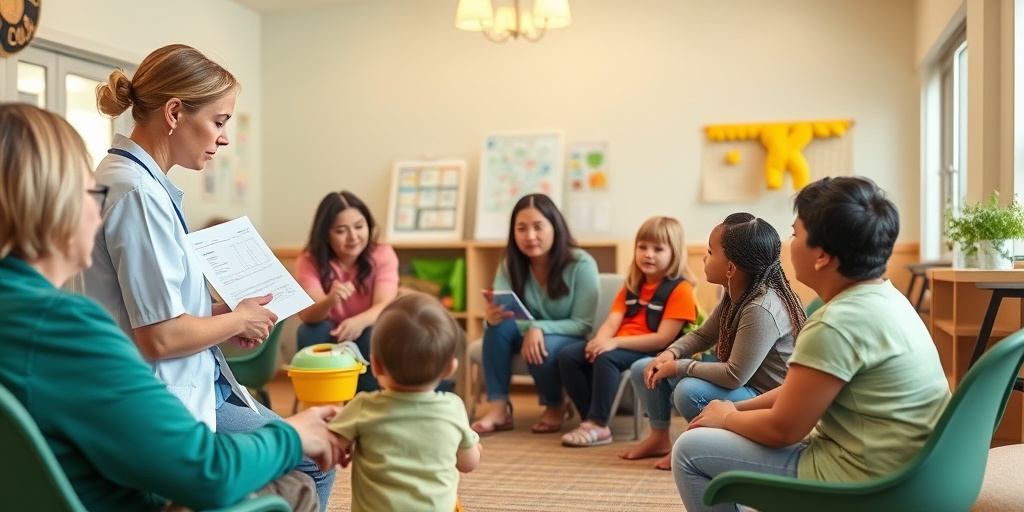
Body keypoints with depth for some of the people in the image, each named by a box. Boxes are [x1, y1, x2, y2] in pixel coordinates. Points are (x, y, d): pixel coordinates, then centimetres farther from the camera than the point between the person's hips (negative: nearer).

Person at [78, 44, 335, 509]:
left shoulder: (127, 177, 9)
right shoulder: (138, 192, -21)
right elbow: (160, 337, -25)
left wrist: (220, 313, 6)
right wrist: (238, 320, -8)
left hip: (182, 388, 10)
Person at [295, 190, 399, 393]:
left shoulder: (383, 255, -12)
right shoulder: (309, 261, -13)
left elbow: (384, 306, -26)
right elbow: (308, 315, -27)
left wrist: (359, 322, -49)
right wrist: (330, 300, -51)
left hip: (367, 340, 0)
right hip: (329, 342, 1)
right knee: (310, 332, -30)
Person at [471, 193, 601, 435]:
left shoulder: (581, 264, -19)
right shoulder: (510, 265, -8)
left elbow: (583, 324, -18)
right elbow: (498, 314, -16)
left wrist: (540, 328, -34)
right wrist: (491, 315, -42)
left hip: (570, 343, -3)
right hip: (528, 335, 3)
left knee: (542, 346, -36)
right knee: (499, 324, -28)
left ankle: (556, 407, -5)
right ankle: (499, 408, -24)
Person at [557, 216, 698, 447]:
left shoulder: (679, 289, -9)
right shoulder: (632, 285, 16)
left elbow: (663, 339, -17)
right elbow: (613, 321, 5)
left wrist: (615, 343, -23)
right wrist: (599, 341, -19)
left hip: (652, 353, -7)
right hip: (619, 346, 8)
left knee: (607, 358, -34)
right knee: (568, 355, -11)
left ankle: (598, 425, -23)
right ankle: (589, 418, -8)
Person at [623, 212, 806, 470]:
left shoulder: (761, 310, -31)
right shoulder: (736, 294, -2)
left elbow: (735, 376, -32)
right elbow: (702, 335, 12)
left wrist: (680, 367, -21)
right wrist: (670, 354, -8)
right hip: (733, 377, 9)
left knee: (689, 391, -36)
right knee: (643, 370, 5)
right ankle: (659, 437, 20)